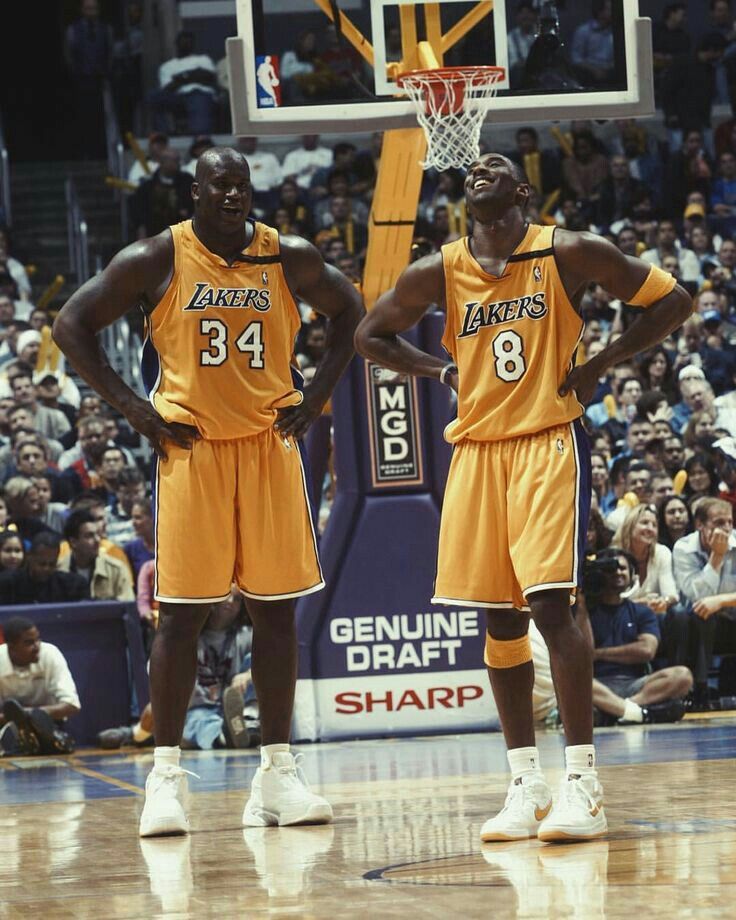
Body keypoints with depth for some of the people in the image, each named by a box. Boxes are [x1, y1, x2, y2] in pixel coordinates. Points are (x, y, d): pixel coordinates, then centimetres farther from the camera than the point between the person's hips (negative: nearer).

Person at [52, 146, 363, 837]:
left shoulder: (289, 259, 2)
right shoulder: (157, 260, -6)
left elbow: (348, 313, 18)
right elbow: (71, 325, -2)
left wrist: (316, 396, 6)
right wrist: (130, 407, -8)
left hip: (269, 444, 3)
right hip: (190, 444, -3)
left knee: (275, 608, 3)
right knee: (181, 611, -4)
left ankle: (276, 775, 10)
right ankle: (165, 777, 1)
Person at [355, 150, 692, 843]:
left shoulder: (567, 253, -3)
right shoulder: (439, 273, 6)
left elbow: (671, 300, 3)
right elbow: (371, 336, 19)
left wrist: (603, 363, -5)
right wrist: (442, 371, 5)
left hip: (549, 441, -4)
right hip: (476, 448, 4)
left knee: (549, 602, -16)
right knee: (498, 618, 4)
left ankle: (582, 785, -14)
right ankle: (525, 785, 12)